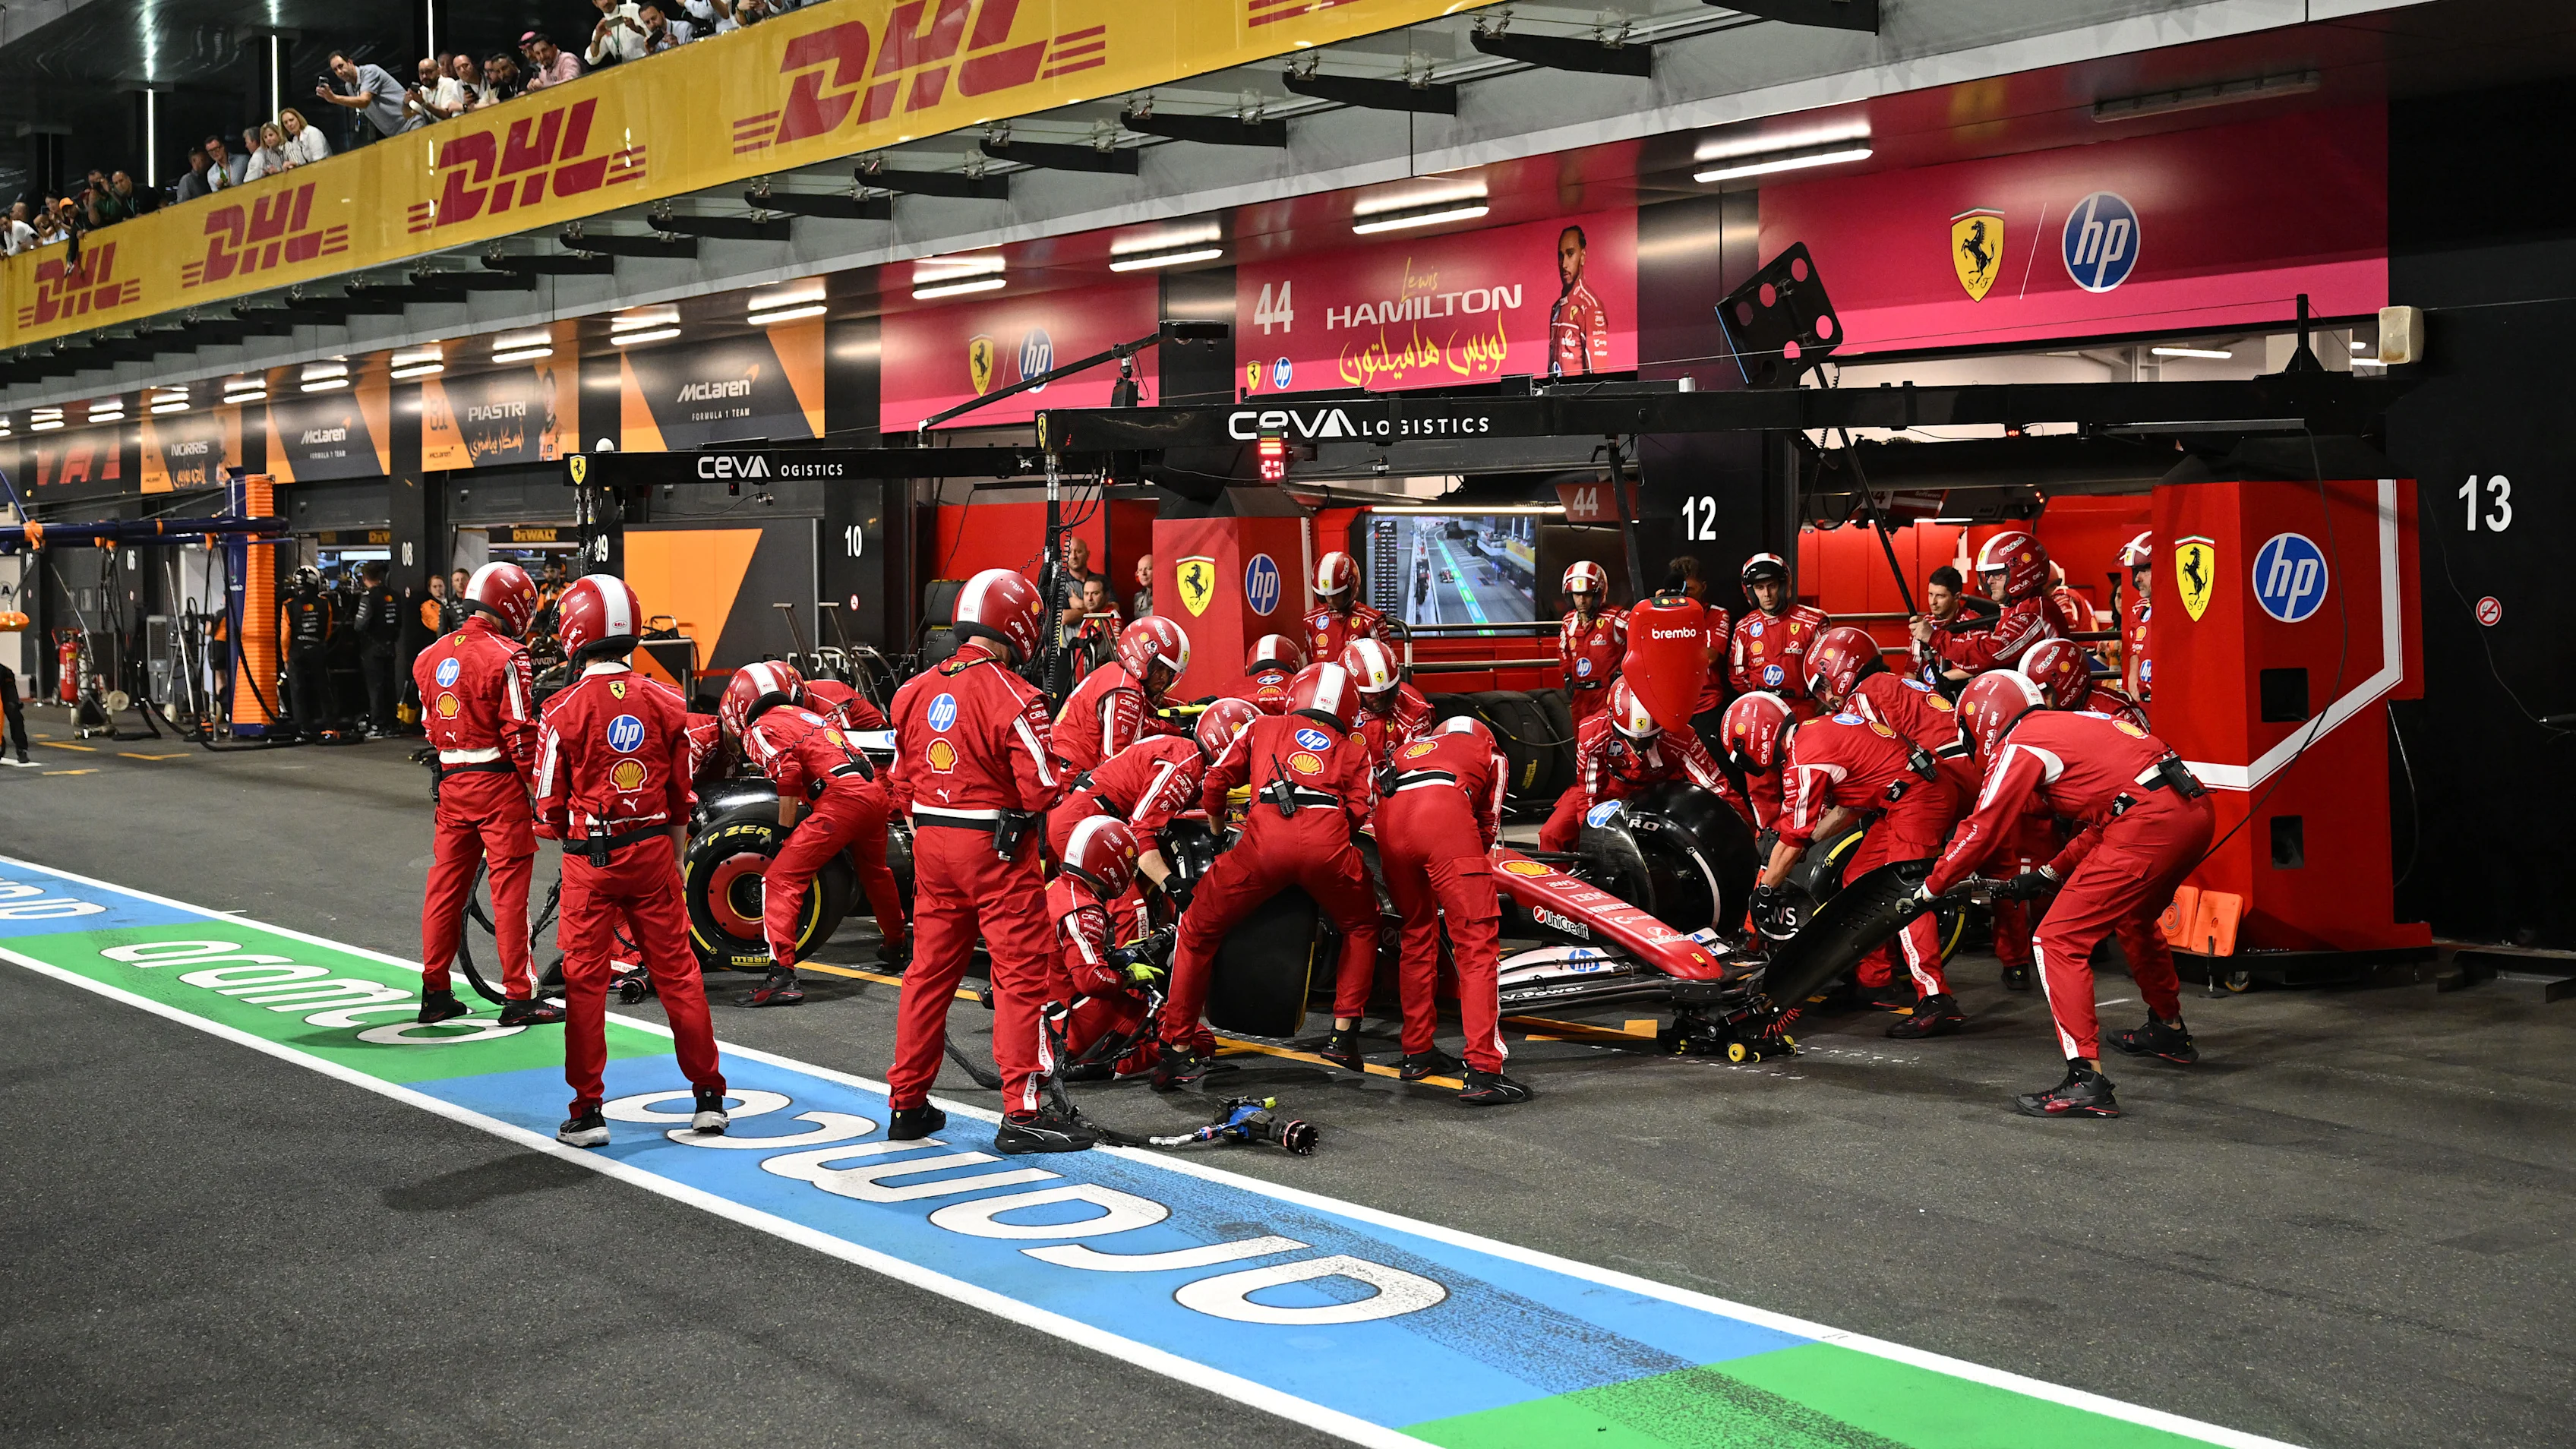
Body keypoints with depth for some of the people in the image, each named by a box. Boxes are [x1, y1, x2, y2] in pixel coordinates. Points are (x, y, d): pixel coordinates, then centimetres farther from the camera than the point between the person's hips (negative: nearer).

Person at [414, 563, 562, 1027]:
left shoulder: (431, 656, 9)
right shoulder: (506, 657, -13)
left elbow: (430, 724, 15)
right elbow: (520, 734, -15)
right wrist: (544, 792, -8)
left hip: (450, 781, 7)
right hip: (498, 783, -7)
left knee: (446, 883, 13)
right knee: (509, 888, -2)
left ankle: (435, 993, 19)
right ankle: (518, 997, 0)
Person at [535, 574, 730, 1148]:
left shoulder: (563, 710, -10)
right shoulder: (666, 702, 0)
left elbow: (550, 808, -3)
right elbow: (682, 797, 6)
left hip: (590, 861, -3)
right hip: (654, 851, 3)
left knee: (585, 980, 5)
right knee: (676, 970, 10)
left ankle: (587, 1111, 8)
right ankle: (709, 1096, 15)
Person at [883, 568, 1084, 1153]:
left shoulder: (914, 693, 6)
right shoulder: (1012, 697, -15)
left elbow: (902, 786, 12)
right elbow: (1042, 789, -17)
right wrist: (1069, 782, 3)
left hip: (931, 842, 7)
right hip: (997, 848, -7)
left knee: (930, 970, 14)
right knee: (1023, 973, -1)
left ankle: (907, 1105, 21)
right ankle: (1023, 1111, -2)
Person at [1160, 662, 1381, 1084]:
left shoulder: (1262, 727, 31)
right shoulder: (1355, 750, 31)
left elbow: (1214, 783, 24)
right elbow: (1360, 810, 14)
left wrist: (1218, 828, 43)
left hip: (1265, 840, -1)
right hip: (1328, 843, 1)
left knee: (1197, 934, 17)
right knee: (1361, 929, 30)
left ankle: (1178, 1051, 15)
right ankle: (1343, 1036, 23)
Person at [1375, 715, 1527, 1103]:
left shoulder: (1409, 750, 42)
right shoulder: (1491, 754, 32)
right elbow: (1489, 823, 30)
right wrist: (1482, 850, 49)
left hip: (1389, 816, 5)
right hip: (1445, 813, -5)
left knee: (1417, 934, 23)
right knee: (1477, 944, -4)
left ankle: (1417, 1054, 30)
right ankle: (1483, 1072, -12)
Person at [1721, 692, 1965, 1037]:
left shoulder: (1803, 765, -14)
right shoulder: (1816, 729, 13)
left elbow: (1791, 842, -5)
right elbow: (1848, 807, 19)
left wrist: (1764, 892, 7)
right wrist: (1805, 840, 17)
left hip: (1916, 798, -10)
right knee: (1859, 879, 16)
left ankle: (1936, 1002, -27)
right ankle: (1873, 981, 25)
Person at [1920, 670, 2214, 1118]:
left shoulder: (2019, 746, 2)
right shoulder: (2079, 724, 28)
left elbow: (1980, 830, 1)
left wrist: (1931, 888, 13)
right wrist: (2050, 874, 31)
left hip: (2149, 827, -9)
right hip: (2196, 811, 10)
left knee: (2059, 941, -5)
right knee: (2133, 917, 35)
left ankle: (2086, 1079, -13)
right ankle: (2170, 1032, 53)